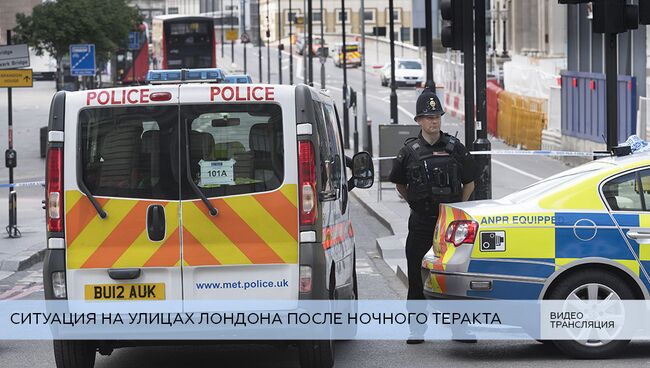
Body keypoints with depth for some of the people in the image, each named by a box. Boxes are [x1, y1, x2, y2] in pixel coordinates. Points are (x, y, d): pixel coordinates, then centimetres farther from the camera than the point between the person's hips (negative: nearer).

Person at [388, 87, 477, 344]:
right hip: (420, 223, 0)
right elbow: (399, 183, 16)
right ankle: (417, 328, 6)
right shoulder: (410, 151, 2)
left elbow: (469, 182, 12)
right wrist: (414, 203, 9)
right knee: (417, 274, -1)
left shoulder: (454, 148, 3)